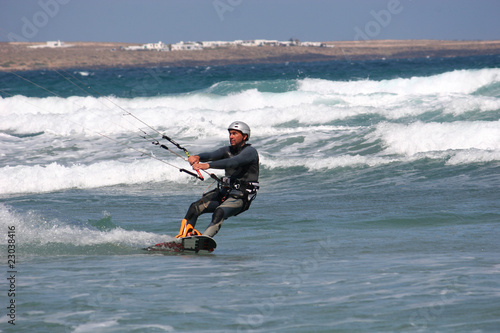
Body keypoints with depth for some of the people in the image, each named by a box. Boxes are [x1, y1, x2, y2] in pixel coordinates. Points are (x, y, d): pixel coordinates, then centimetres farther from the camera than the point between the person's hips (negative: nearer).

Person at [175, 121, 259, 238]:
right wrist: (197, 157, -29)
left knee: (219, 213, -33)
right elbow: (211, 155, -5)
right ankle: (183, 236, -20)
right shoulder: (227, 151, 14)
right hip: (224, 192, 7)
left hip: (241, 197, -7)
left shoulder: (250, 151, -9)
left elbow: (233, 162, -27)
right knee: (195, 207, -12)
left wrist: (208, 165, -39)